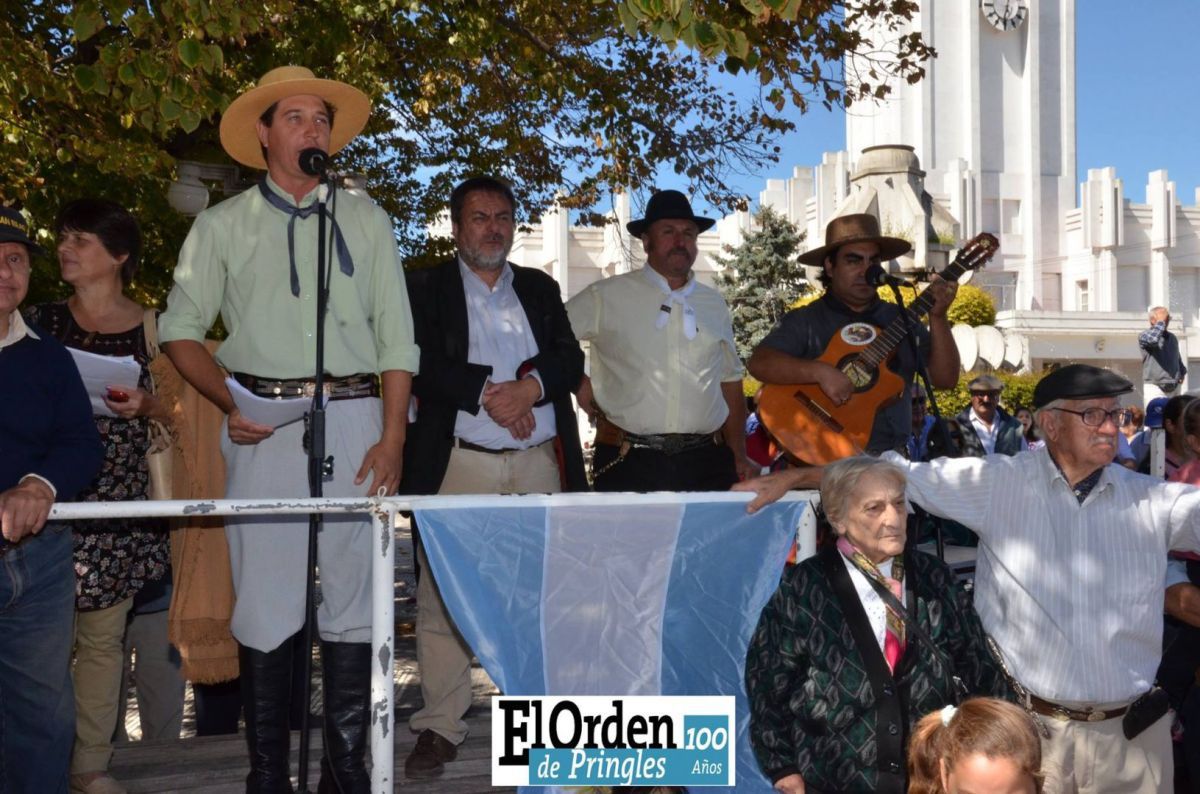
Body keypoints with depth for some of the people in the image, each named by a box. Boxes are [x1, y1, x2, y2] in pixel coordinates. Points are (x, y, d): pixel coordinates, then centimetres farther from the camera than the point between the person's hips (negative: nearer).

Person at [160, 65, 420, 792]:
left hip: (354, 418, 1)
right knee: (266, 594, 3)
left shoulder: (365, 219, 9)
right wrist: (229, 402, -7)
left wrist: (392, 438, -4)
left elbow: (395, 334, 5)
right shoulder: (223, 225, 8)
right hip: (265, 425, 0)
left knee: (353, 594, 3)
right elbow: (182, 328, 9)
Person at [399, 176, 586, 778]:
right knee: (443, 599, -3)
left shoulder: (541, 289, 19)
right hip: (456, 464, -3)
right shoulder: (425, 288, 8)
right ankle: (439, 728, 5)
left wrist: (532, 386, -11)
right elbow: (421, 365, -6)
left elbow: (571, 360, 7)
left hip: (538, 464, 3)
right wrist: (488, 394, -13)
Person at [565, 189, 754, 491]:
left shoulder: (714, 304, 14)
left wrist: (740, 456, 12)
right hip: (628, 465, -3)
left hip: (707, 463, 3)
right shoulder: (606, 297, 2)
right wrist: (577, 382, -4)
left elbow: (730, 382, 17)